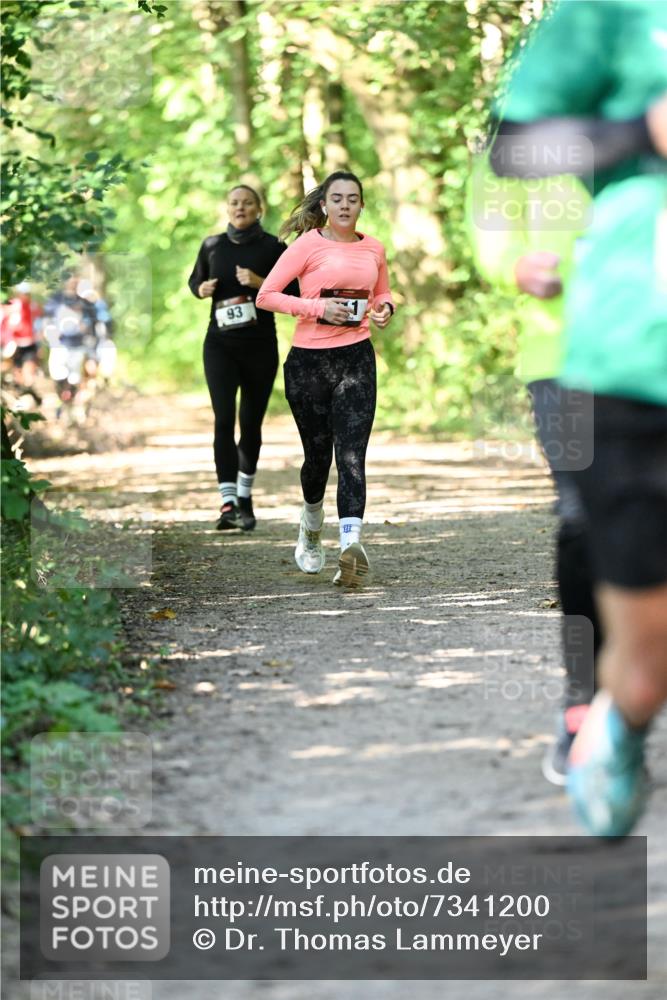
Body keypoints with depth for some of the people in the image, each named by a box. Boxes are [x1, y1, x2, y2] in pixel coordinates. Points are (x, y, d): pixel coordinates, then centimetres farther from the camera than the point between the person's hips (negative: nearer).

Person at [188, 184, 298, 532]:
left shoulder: (273, 248, -1)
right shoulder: (212, 246, 5)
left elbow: (294, 294, -2)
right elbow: (194, 282, 19)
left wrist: (261, 282, -17)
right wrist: (203, 289, -4)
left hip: (260, 345, 0)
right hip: (220, 343, 0)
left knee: (251, 422, 8)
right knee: (224, 419, -13)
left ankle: (244, 496, 27)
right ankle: (228, 503, -21)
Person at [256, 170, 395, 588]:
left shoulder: (374, 249, 9)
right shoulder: (309, 245, -4)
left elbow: (383, 292, 26)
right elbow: (266, 295, -7)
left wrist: (385, 308, 2)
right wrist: (318, 307, -17)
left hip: (357, 359, 2)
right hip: (308, 361, -2)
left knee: (351, 455, -13)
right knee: (318, 454, 10)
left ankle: (352, 543, -26)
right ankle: (311, 528, 39)